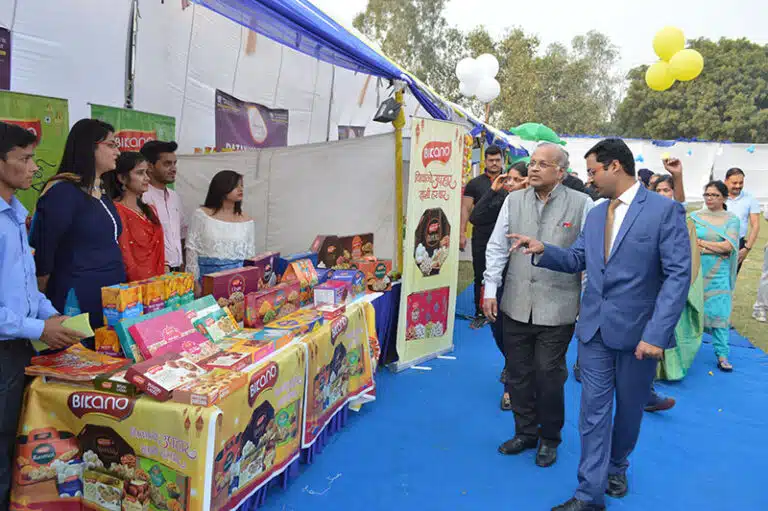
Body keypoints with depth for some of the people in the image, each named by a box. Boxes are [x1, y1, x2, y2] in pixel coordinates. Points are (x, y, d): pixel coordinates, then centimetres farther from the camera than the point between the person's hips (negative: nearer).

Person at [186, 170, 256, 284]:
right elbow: (192, 248, 2)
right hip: (208, 274, -1)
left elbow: (250, 254, 9)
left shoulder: (246, 221, 7)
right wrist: (194, 281, -4)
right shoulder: (202, 215, 3)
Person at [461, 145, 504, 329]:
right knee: (480, 277, 5)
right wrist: (462, 233, -5)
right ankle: (480, 314, 14)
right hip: (481, 237, 0)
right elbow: (466, 208, 4)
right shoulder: (475, 184, 6)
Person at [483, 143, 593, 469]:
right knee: (518, 374, 13)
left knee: (549, 375, 5)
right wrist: (490, 290, 4)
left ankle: (549, 438, 29)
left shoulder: (581, 204, -4)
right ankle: (525, 432, 34)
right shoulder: (513, 201, 6)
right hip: (516, 305, 4)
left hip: (558, 308, -3)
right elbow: (497, 248, 8)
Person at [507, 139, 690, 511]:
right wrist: (542, 250, -5)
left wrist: (657, 333, -21)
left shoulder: (664, 210, -11)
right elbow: (577, 259, 14)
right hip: (595, 328, 4)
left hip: (638, 332, -4)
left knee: (629, 408, 16)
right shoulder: (595, 214, 10)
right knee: (594, 410, 6)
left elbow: (678, 275, -15)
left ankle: (616, 465, 42)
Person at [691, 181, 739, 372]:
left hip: (718, 274, -1)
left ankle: (722, 355, 6)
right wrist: (715, 249, -11)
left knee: (719, 312, -1)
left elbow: (728, 246, -10)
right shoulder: (694, 216, 3)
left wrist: (700, 243, -8)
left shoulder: (731, 219, 3)